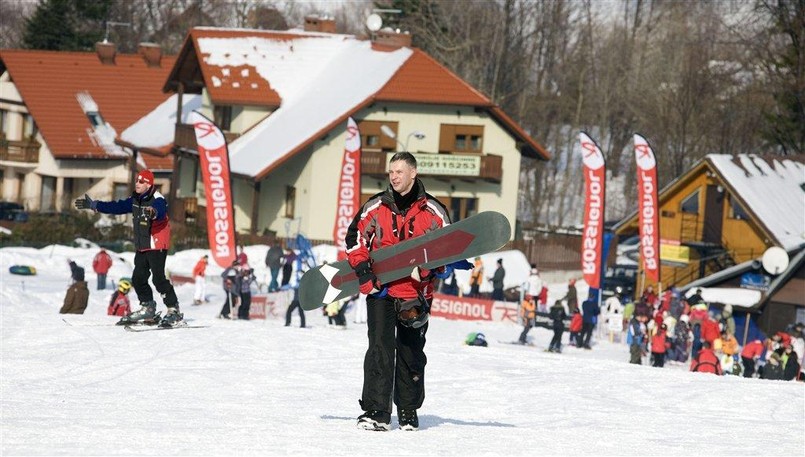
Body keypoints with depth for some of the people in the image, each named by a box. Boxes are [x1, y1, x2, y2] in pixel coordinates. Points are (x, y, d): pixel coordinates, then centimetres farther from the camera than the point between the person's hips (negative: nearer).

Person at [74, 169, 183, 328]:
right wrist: (93, 205, 19)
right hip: (142, 246, 9)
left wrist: (153, 213, -63)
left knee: (158, 278, -15)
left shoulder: (157, 200, -17)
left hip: (157, 246, -9)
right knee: (138, 279, 10)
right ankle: (147, 308, 26)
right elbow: (117, 207, 17)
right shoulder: (135, 200, 9)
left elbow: (160, 212, -38)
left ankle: (174, 311, -12)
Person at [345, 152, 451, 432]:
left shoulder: (433, 211, 2)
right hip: (381, 291, -1)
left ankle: (408, 411, 22)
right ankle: (376, 412, -12)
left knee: (412, 353, 9)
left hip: (416, 293, 1)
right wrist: (364, 272, -4)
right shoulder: (375, 207, 3)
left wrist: (440, 267, -10)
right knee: (380, 348, -10)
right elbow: (355, 238, 8)